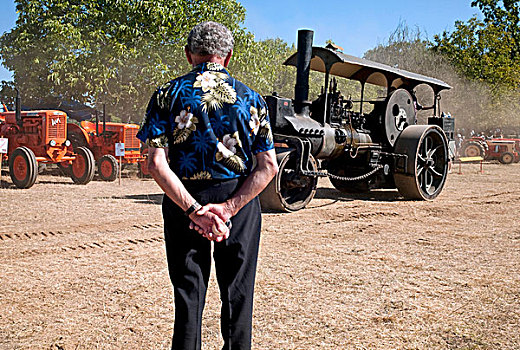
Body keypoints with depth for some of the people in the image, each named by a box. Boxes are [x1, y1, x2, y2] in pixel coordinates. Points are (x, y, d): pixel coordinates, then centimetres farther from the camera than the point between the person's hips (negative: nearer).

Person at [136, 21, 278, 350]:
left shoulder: (168, 94, -2)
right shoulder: (250, 97, 1)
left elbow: (157, 164, -13)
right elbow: (269, 166, -7)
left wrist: (193, 209, -16)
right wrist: (227, 208, -13)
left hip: (184, 203, 0)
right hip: (240, 201, 1)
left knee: (188, 292, 12)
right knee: (238, 292, 13)